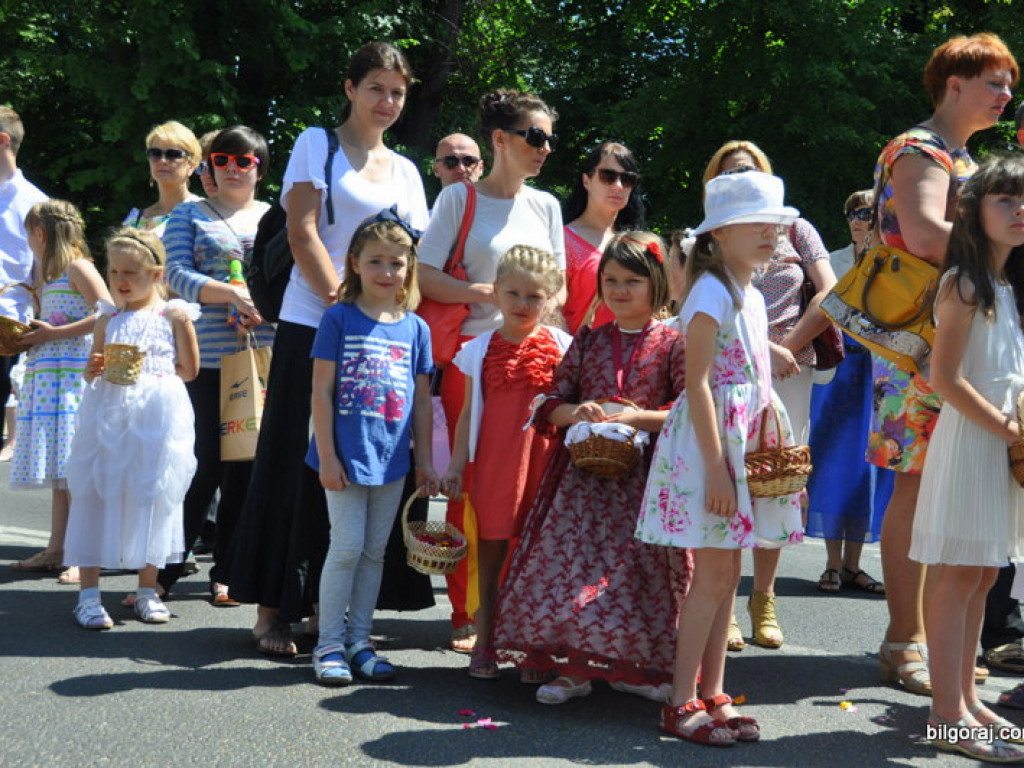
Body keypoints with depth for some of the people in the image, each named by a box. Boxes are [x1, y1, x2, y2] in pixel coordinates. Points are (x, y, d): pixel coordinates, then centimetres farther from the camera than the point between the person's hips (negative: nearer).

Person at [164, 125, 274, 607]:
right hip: (206, 356, -2)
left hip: (264, 355, 2)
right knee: (206, 464, -7)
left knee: (247, 465, 3)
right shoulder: (189, 215, 10)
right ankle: (166, 571, 4)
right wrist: (233, 294, -17)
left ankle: (226, 573, 13)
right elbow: (178, 276, -2)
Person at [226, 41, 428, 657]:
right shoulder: (318, 144, 3)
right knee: (300, 465, -3)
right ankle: (273, 610, 3)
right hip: (314, 324, -5)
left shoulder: (405, 170, 17)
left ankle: (326, 603, 12)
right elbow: (303, 233, -7)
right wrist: (343, 304, -15)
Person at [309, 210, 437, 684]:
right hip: (347, 454, -4)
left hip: (391, 457, 4)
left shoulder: (415, 328, 6)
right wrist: (326, 455, -10)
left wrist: (425, 461, 9)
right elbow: (321, 390, -6)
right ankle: (329, 644, 7)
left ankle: (358, 640, 19)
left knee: (375, 551, 10)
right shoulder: (339, 319, -5)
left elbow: (422, 399, 10)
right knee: (347, 547, -3)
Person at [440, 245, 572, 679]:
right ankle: (484, 647, 13)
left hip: (545, 462, 0)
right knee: (491, 553, 5)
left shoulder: (561, 346, 5)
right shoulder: (481, 349, 6)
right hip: (494, 464, 0)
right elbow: (470, 412, 9)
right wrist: (457, 464, 5)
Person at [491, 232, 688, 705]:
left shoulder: (671, 344, 1)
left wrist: (636, 417, -16)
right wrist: (573, 412, -9)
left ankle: (632, 666, 11)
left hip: (645, 475, -3)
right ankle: (572, 667, 4)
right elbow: (551, 400, 12)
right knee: (571, 557, -4)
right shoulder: (588, 342, 13)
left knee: (639, 563, -3)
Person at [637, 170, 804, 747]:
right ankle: (682, 704, 0)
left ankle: (713, 695, 17)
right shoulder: (712, 293, -13)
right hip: (709, 440, -9)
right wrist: (716, 466, -21)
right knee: (714, 574, -7)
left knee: (727, 574, 10)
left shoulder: (752, 296, 15)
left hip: (745, 438, 9)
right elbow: (698, 384, -18)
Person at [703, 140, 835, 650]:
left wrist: (787, 347, -5)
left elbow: (831, 295, 4)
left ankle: (764, 600, 10)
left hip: (789, 371, 1)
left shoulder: (795, 230, 13)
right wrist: (763, 348, -11)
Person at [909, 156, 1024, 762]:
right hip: (969, 437, -8)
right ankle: (949, 715, -5)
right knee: (960, 574, -7)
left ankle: (965, 696, 18)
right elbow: (945, 378, -16)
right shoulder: (964, 284, -10)